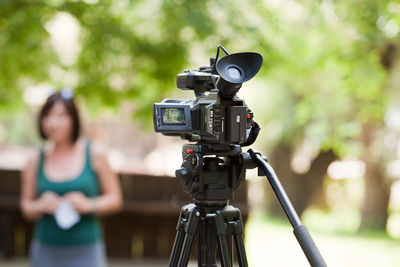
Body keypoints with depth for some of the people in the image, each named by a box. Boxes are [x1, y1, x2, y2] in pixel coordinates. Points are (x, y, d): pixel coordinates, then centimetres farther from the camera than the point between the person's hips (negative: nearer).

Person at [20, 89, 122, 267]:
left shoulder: (95, 154, 2)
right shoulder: (36, 161, 5)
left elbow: (115, 199, 6)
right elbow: (26, 207, 13)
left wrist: (89, 205, -11)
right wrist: (41, 206, -8)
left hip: (86, 252, -1)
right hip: (46, 252, 1)